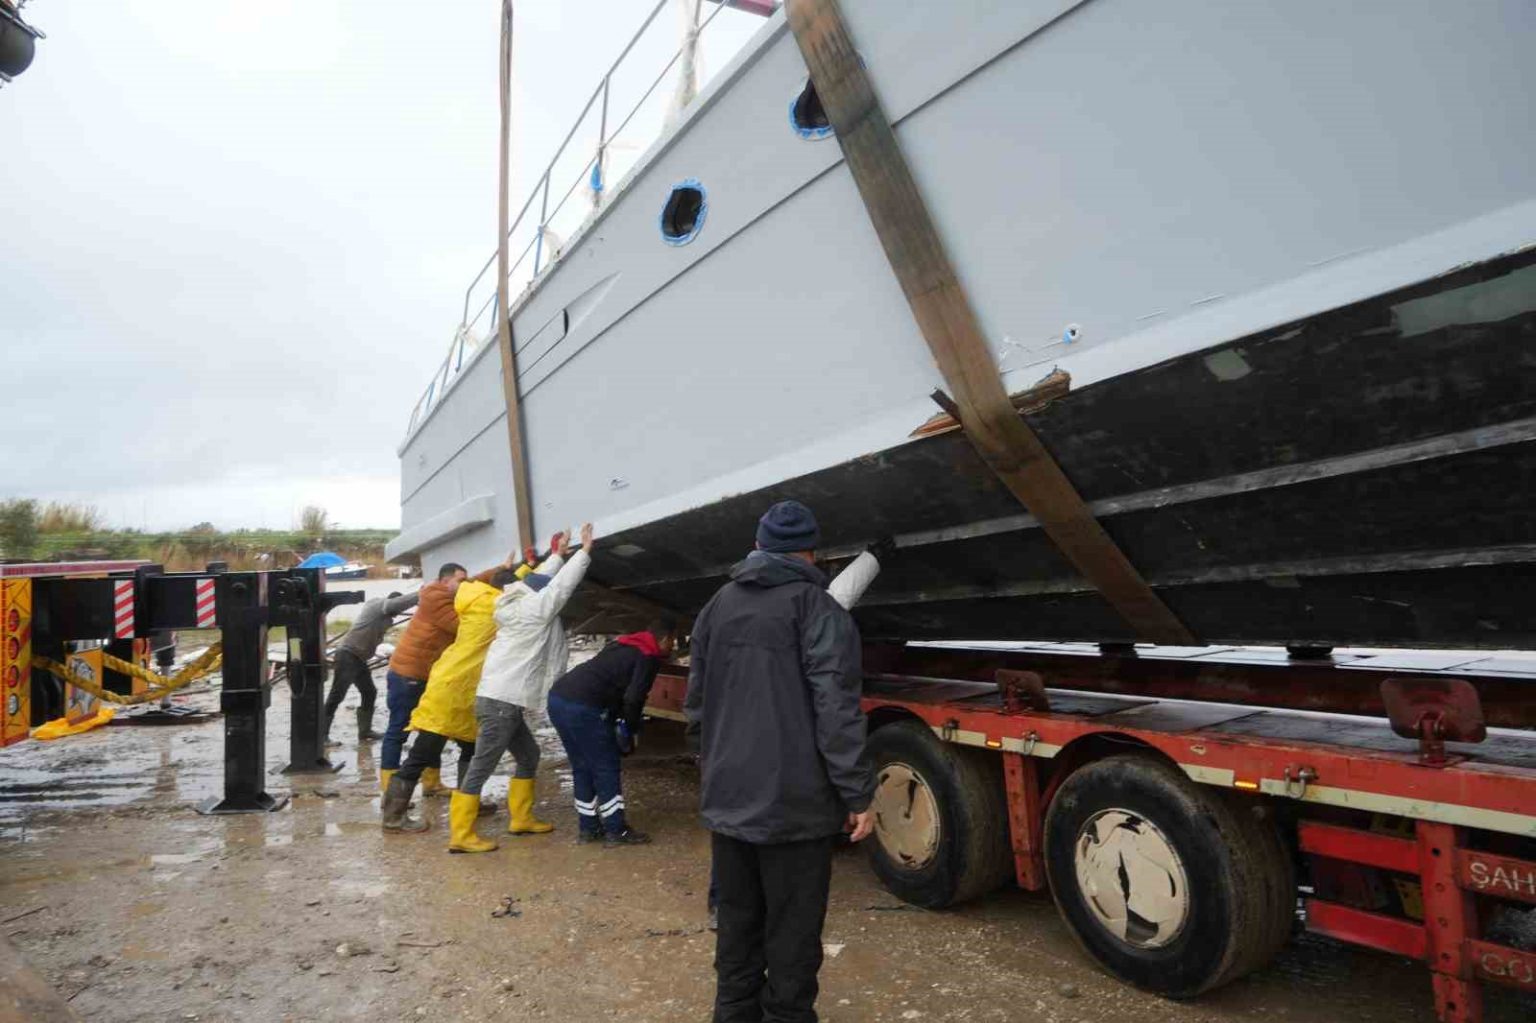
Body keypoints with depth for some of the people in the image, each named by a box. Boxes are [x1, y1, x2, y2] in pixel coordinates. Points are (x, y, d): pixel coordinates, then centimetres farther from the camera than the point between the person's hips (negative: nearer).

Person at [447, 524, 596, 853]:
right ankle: (460, 836, -1)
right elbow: (561, 585, -7)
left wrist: (558, 555, 31)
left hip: (502, 701, 10)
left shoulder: (520, 607, 13)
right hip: (500, 703, -10)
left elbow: (542, 581, 27)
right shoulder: (533, 610, -10)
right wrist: (584, 551, 0)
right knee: (481, 768, -6)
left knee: (529, 755, 19)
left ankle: (521, 819, 27)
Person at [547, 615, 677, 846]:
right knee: (607, 769, 4)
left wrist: (616, 720, 22)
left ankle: (588, 827, 26)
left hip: (558, 698, 9)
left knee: (582, 768, 18)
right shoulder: (648, 657, -1)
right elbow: (633, 698, -10)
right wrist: (632, 730, 7)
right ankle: (616, 831, 11)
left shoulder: (623, 645, 24)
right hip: (583, 707, -9)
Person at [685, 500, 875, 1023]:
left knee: (736, 920, 20)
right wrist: (858, 795, -12)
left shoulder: (717, 605, 9)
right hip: (792, 802, -6)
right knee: (791, 931, 7)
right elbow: (836, 713, -18)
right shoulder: (818, 609, -12)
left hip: (726, 797, 6)